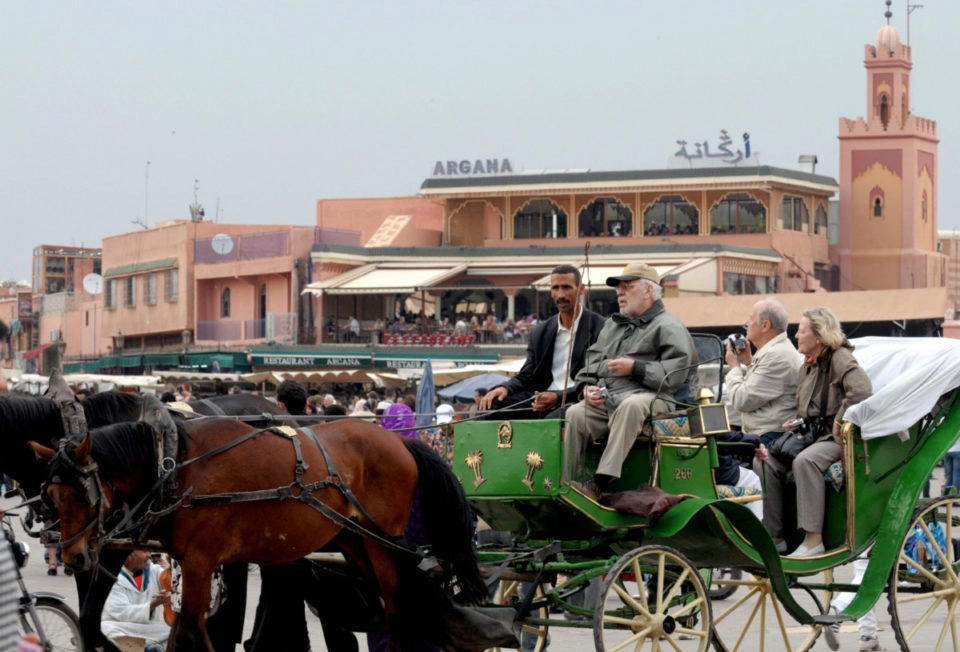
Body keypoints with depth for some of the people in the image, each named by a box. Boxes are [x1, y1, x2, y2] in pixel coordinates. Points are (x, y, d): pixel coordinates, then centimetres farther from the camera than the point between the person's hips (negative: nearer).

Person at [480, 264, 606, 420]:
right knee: (493, 404, -19)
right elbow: (526, 377, 16)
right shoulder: (540, 332, 19)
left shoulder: (599, 327, 0)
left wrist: (558, 397, -21)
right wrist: (505, 388, -8)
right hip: (541, 401, 5)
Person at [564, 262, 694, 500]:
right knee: (575, 414, -26)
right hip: (603, 399, 6)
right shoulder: (611, 326, 31)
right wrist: (587, 386, 7)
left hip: (648, 397, -6)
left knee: (630, 406, -41)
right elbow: (591, 362, 28)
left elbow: (674, 375, -6)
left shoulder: (668, 327, 8)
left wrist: (635, 368, -12)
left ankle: (599, 484, -48)